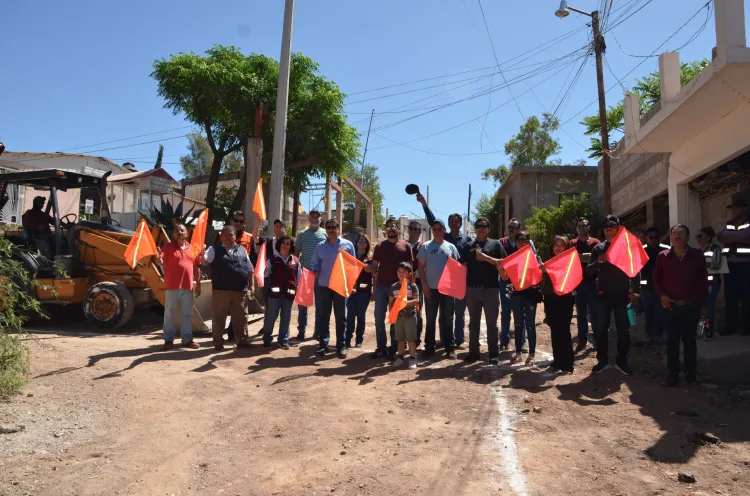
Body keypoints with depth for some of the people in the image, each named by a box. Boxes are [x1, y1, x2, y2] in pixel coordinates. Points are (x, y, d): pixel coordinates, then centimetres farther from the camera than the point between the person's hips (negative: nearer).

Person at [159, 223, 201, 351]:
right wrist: (159, 259, -39)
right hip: (172, 286, -4)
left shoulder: (192, 249, 12)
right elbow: (160, 260, -15)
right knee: (169, 313, 3)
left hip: (187, 286, 4)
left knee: (187, 314, 10)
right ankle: (168, 340, 10)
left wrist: (198, 284, 13)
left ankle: (187, 339, 17)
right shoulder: (168, 247, -1)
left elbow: (196, 267, 15)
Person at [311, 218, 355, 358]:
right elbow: (315, 263, 9)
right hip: (323, 286, 2)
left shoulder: (347, 245, 1)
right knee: (323, 316, 5)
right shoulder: (320, 246, 7)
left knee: (340, 317, 5)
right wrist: (315, 271, -12)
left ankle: (341, 346, 12)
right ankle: (323, 344, 14)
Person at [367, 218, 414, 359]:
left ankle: (393, 349, 14)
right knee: (379, 318, 4)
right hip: (381, 286, 2)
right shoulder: (380, 246, 8)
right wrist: (366, 267, -16)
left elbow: (410, 267, 3)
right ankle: (381, 347, 15)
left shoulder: (406, 246, 3)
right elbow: (374, 266, 6)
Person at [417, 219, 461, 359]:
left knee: (447, 319, 7)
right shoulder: (426, 246, 3)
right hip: (431, 288, -1)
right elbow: (421, 267, 1)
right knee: (430, 319, 6)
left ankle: (449, 348, 14)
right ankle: (429, 347, 13)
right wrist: (424, 285, -7)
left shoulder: (451, 247, 7)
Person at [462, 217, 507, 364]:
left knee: (492, 323, 3)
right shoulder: (468, 246, 12)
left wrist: (486, 258, -14)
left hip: (490, 288, -3)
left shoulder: (495, 244, 5)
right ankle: (474, 351, 18)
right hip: (472, 288, 3)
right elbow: (464, 266, 10)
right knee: (473, 322, 10)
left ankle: (494, 353, 9)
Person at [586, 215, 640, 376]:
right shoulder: (598, 248, 6)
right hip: (603, 293, 1)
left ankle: (622, 361, 14)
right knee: (601, 328, 4)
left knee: (623, 329, 3)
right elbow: (589, 271, 2)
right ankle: (602, 360, 14)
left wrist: (632, 291, -5)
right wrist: (598, 261, -18)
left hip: (622, 293, -1)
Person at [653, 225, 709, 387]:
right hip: (671, 305, 0)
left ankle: (690, 373, 19)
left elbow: (703, 280, 4)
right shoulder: (663, 256, 0)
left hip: (691, 306, 0)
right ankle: (673, 373, 14)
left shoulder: (697, 255, 0)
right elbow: (656, 278, 7)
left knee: (689, 339, 8)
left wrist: (703, 304, 4)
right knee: (672, 340, 6)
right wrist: (662, 295, -8)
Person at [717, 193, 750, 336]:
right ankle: (731, 326, 11)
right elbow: (721, 236, -4)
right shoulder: (728, 225, 15)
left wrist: (730, 237, -10)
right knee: (730, 297, 5)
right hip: (730, 266, 5)